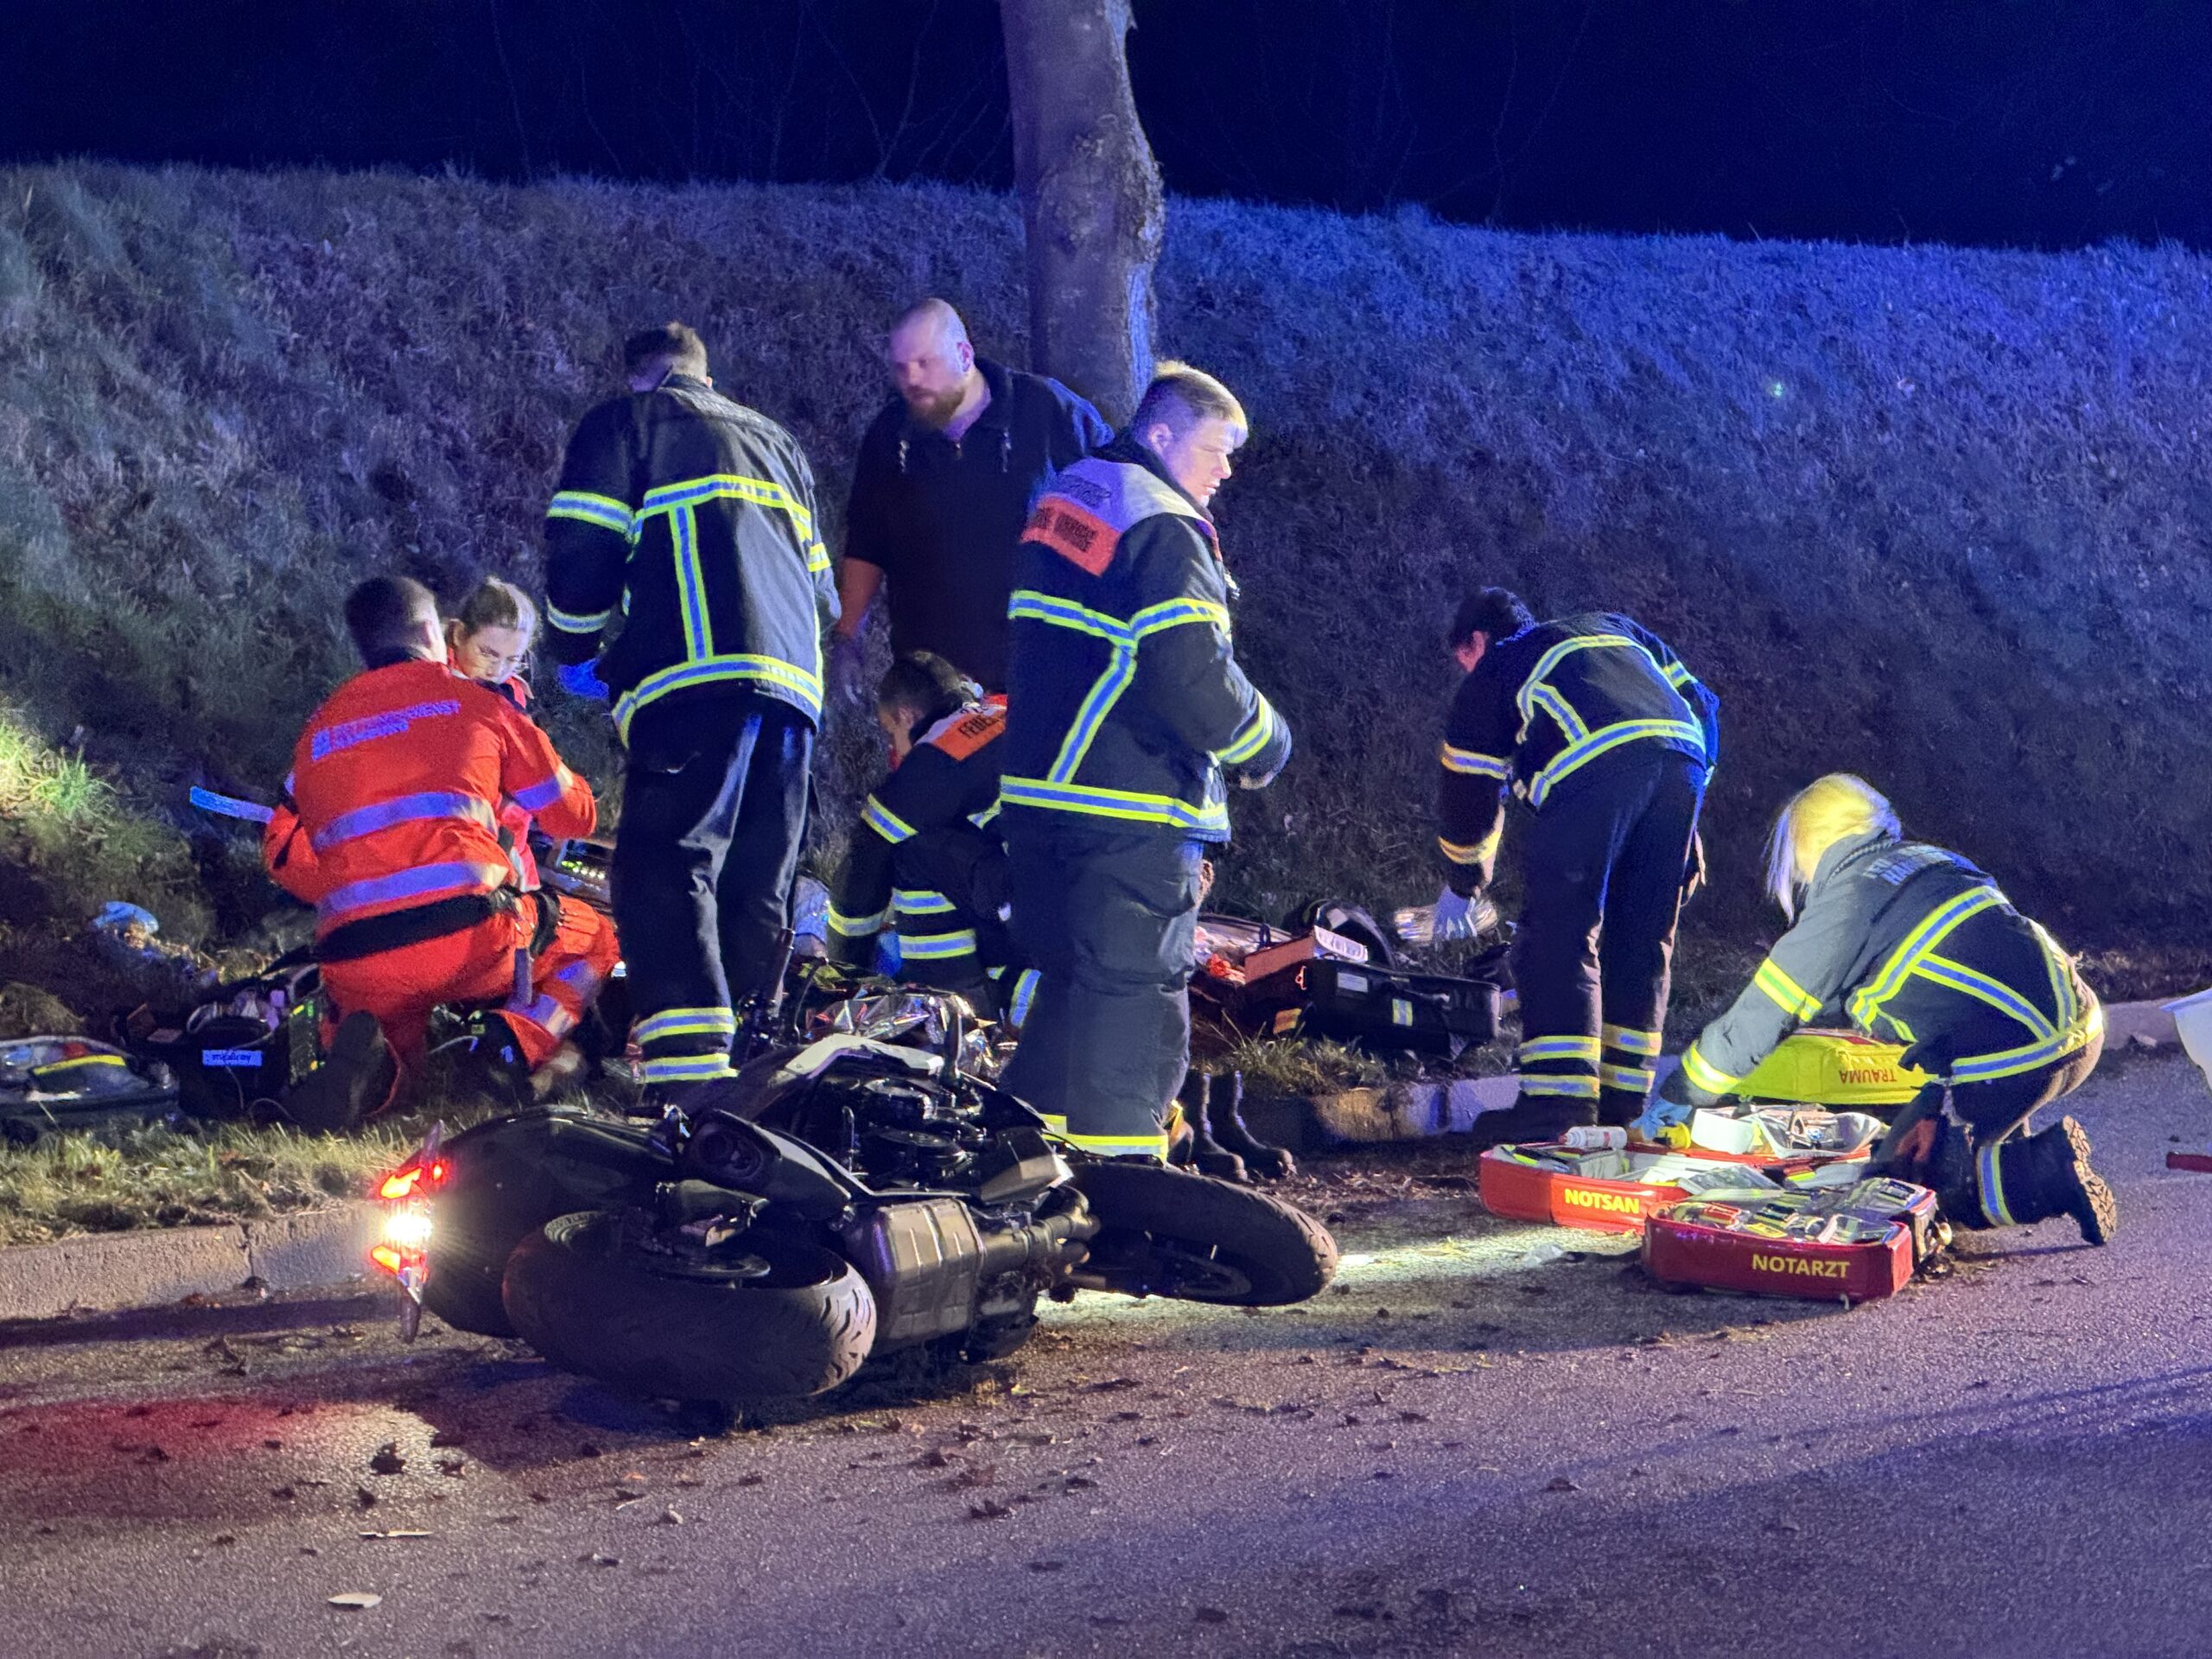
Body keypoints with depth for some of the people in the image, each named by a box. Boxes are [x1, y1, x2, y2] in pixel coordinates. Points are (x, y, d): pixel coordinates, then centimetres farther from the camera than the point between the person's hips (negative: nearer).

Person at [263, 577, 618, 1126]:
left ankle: (371, 1066, -9)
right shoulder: (476, 701, 12)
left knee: (395, 1057, 31)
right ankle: (514, 1044, -5)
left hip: (356, 965, 3)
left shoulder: (320, 730, 21)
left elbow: (284, 854, 25)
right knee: (591, 938, 25)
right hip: (468, 936, -2)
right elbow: (575, 813, 19)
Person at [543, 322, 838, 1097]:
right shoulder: (778, 442, 33)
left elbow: (582, 548, 5)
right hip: (795, 683, 6)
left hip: (699, 677, -6)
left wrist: (576, 646, 21)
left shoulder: (624, 422, 15)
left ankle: (690, 1079, -29)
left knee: (665, 867, -14)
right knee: (758, 889, 12)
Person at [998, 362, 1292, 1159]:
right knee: (1135, 991, -4)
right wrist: (1264, 742, -7)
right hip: (1134, 810, -9)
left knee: (1068, 976, 18)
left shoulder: (1063, 501, 15)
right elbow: (1192, 675, -22)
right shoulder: (1165, 531, -15)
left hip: (1039, 792, 9)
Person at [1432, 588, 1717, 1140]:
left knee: (1558, 936, -2)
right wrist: (1684, 825, 31)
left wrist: (1462, 886, 43)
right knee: (1643, 943, 13)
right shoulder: (1614, 628, 39)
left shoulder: (1493, 672, 27)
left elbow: (1469, 792, 27)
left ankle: (1558, 1100, -12)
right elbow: (1701, 705, 28)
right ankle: (1622, 1104, 15)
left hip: (1593, 768, -5)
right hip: (1682, 762, 5)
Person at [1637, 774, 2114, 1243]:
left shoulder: (1847, 899, -2)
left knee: (1905, 1178, 6)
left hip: (2004, 1060, -8)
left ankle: (2051, 1170, -10)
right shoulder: (1929, 860, 20)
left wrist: (1680, 1093, 16)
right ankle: (2032, 1157, 9)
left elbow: (1760, 1015, 2)